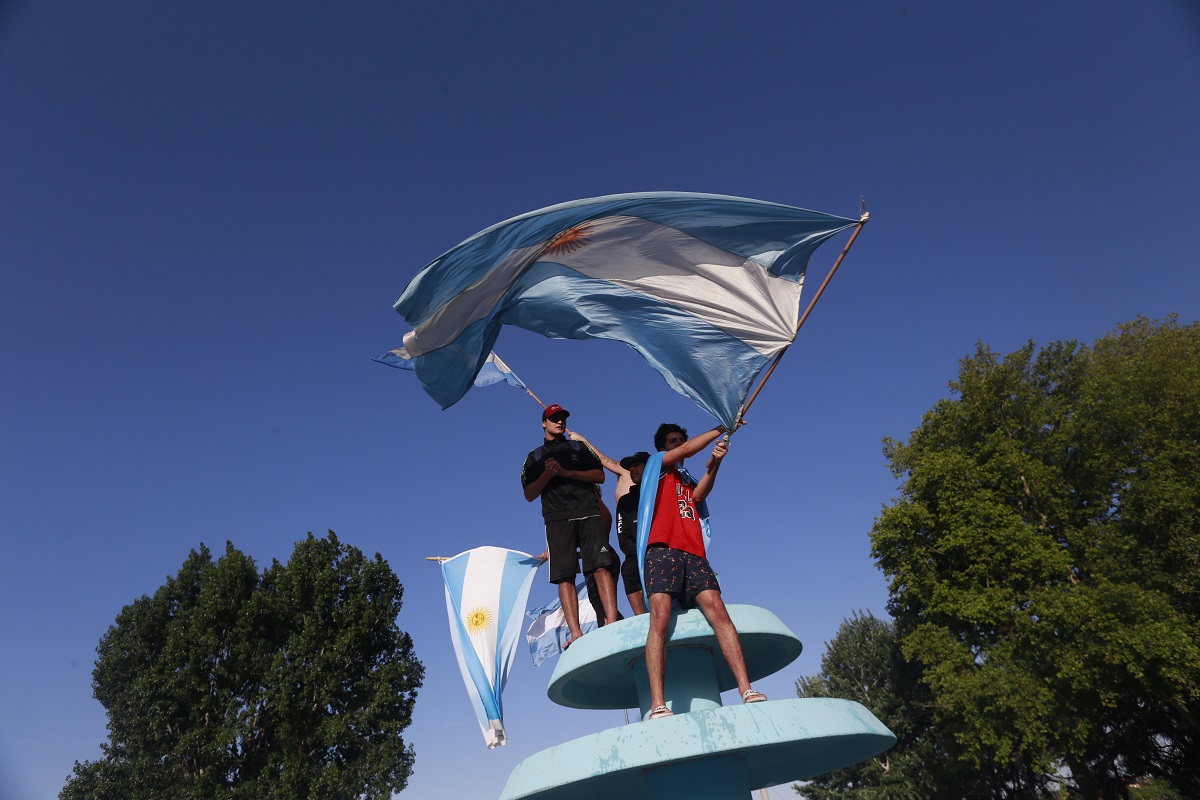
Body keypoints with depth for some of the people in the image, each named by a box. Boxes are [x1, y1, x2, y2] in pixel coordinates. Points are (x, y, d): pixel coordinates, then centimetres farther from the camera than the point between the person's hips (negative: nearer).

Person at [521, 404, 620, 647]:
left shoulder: (579, 449, 24)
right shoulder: (534, 457, 22)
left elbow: (600, 475, 10)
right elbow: (529, 495, 12)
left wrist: (568, 472, -3)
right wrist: (547, 474, -5)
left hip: (588, 513, 0)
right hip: (557, 518, 0)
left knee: (600, 566, -16)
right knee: (565, 576, -11)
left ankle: (612, 623, -22)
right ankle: (575, 633, -15)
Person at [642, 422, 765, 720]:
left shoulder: (688, 481, 32)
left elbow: (698, 495, 9)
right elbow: (688, 449, 7)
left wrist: (714, 463, -5)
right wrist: (721, 428, 13)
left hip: (694, 554, 5)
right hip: (663, 549, -5)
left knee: (717, 609, -17)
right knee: (660, 617, -22)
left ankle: (747, 691, -25)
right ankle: (657, 706, -29)